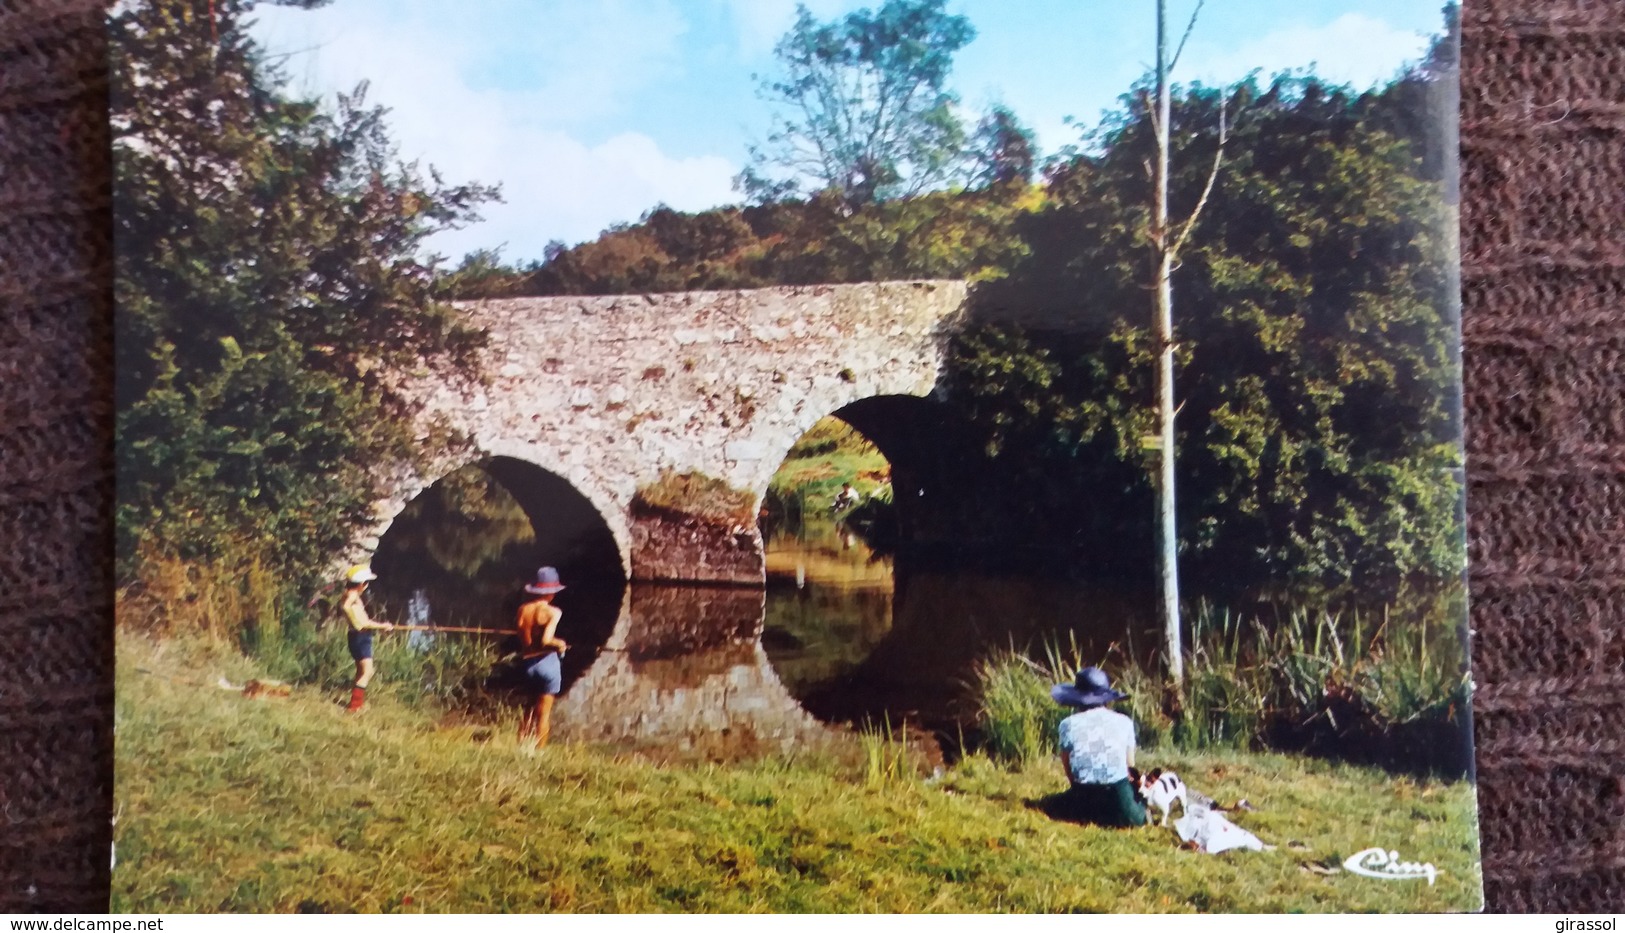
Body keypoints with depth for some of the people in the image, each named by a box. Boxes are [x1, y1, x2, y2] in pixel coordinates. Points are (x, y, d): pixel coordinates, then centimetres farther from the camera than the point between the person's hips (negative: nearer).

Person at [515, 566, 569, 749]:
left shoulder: (523, 610, 0)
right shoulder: (553, 612, -15)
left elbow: (523, 639, -2)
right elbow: (546, 640, -25)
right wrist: (560, 644, -7)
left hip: (527, 662, 5)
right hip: (546, 662, -5)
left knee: (530, 706, 25)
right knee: (544, 712, 7)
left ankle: (522, 745, 21)